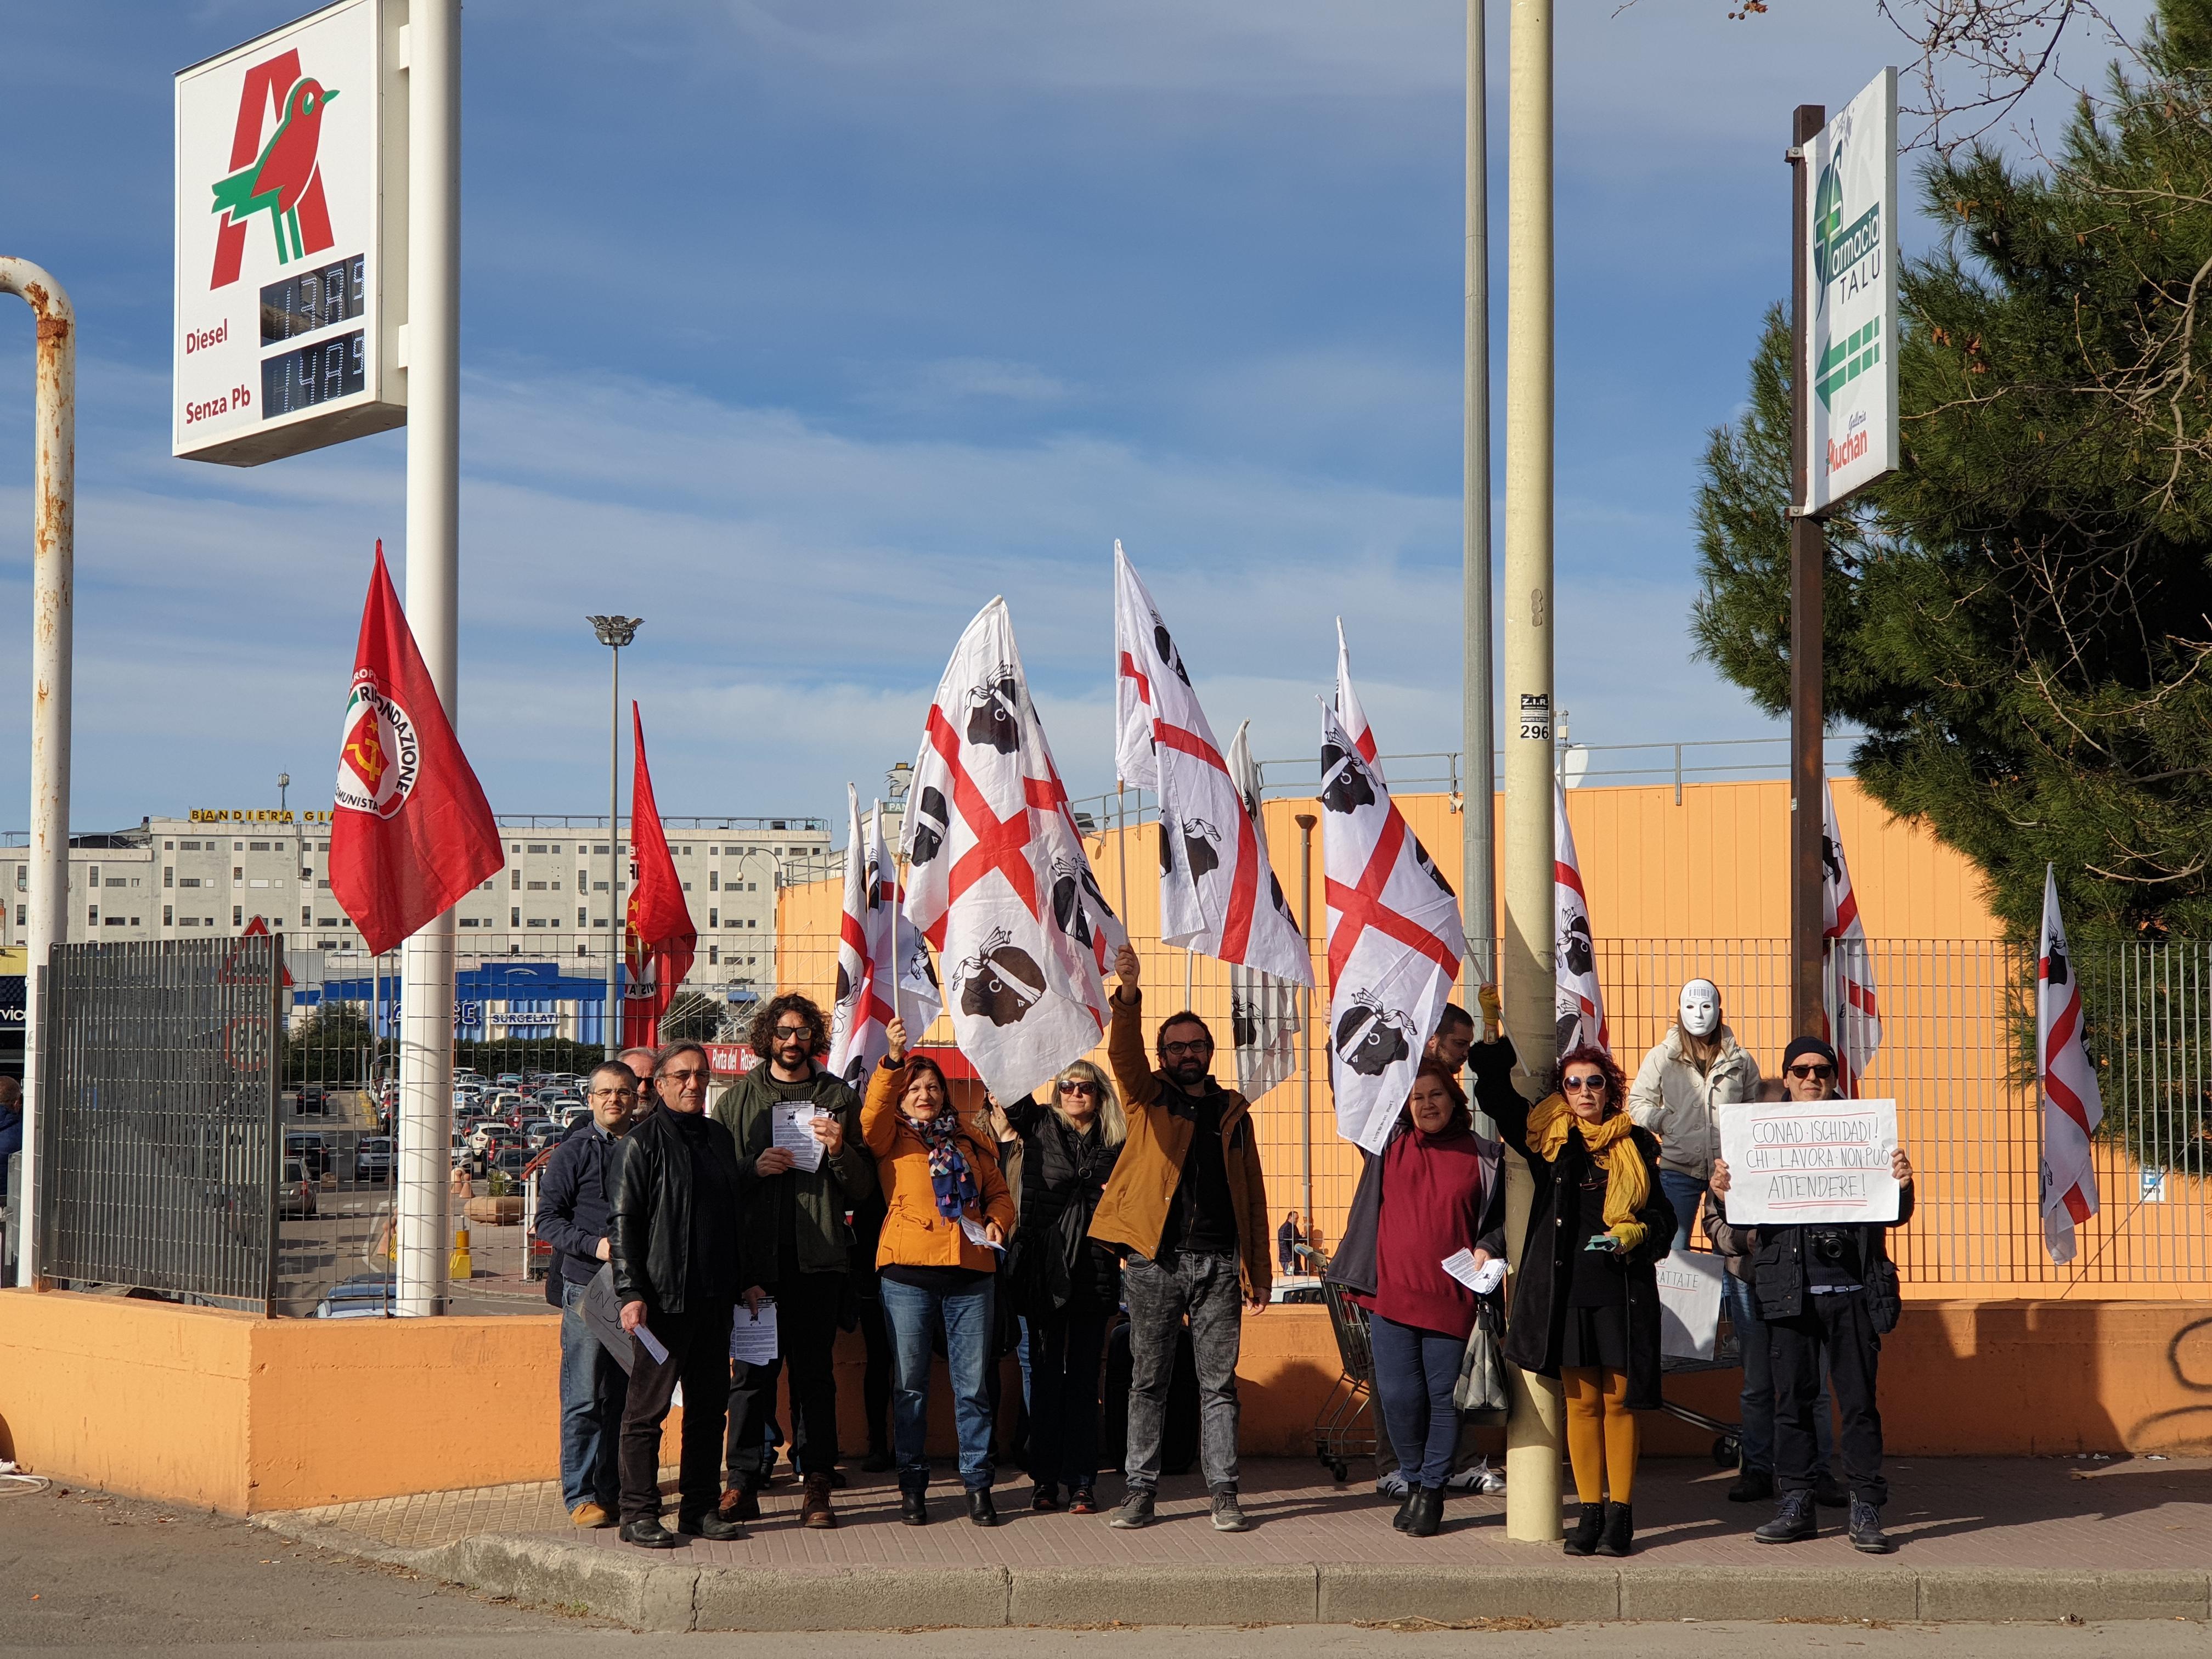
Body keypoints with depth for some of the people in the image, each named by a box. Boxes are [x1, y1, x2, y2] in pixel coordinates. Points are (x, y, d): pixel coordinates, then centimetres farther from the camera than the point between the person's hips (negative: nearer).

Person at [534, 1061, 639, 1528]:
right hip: (588, 1286, -4)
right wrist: (593, 1244, -17)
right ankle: (582, 1495, 2)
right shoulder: (573, 1152, -1)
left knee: (623, 1397, 8)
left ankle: (613, 1490, 16)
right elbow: (548, 1219, -4)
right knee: (584, 1398, -4)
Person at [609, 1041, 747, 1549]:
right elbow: (625, 1221, -9)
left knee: (709, 1406, 10)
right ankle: (639, 1514, 1)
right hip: (663, 1297, -7)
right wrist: (630, 1292, -15)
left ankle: (700, 1507, 17)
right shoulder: (645, 1140, -5)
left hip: (714, 1298, 7)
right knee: (647, 1408, -3)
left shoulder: (719, 1138, 15)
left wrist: (743, 1281, 18)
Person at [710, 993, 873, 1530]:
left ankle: (816, 1486, 3)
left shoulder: (839, 1099, 11)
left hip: (818, 1258, 0)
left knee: (814, 1373, 0)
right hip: (756, 1257, 0)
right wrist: (753, 1168, -10)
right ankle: (742, 1486, 4)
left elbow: (864, 1188, 9)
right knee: (752, 1370, -1)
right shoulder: (737, 1099, 11)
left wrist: (840, 1150, -9)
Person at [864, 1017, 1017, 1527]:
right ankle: (912, 1486, 10)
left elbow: (999, 1193, 21)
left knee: (973, 1385, 2)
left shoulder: (973, 1140, 18)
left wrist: (998, 1222, 0)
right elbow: (874, 1112, -14)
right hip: (908, 1274, -2)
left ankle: (978, 1485, 9)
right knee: (909, 1385, 1)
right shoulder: (891, 1138, 7)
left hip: (970, 1274, 2)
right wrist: (893, 1061, -27)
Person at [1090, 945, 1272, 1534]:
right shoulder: (1147, 1098, 9)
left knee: (1219, 1382, 2)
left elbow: (1252, 1195, 14)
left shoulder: (1233, 1111, 13)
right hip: (1155, 1260, -1)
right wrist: (1128, 995, -31)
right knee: (1148, 1380, 3)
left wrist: (1259, 1273, 9)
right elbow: (1123, 1054, -12)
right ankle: (1140, 1490, 9)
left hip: (1218, 1264, 1)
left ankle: (1224, 1494, 6)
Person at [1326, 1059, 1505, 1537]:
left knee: (1445, 1395, 1)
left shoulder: (1482, 1155, 6)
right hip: (1391, 1294, 1)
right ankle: (1414, 1482, 20)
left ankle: (1432, 1490, 15)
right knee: (1398, 1395, 0)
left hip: (1451, 1297, -1)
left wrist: (1488, 1248, -1)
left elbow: (1502, 1214, 16)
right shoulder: (1388, 1144, 8)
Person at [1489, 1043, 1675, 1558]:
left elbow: (1664, 1215, 12)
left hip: (1622, 1289, -1)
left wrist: (1634, 1235, -8)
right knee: (1581, 1401, 2)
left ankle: (1620, 1513, 7)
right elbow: (1497, 1096, 12)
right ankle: (1589, 1512, 8)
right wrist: (1494, 1032, 5)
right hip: (1566, 1288, 1)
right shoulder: (1548, 1137, 8)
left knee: (1619, 1402, 2)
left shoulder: (1637, 1144, 7)